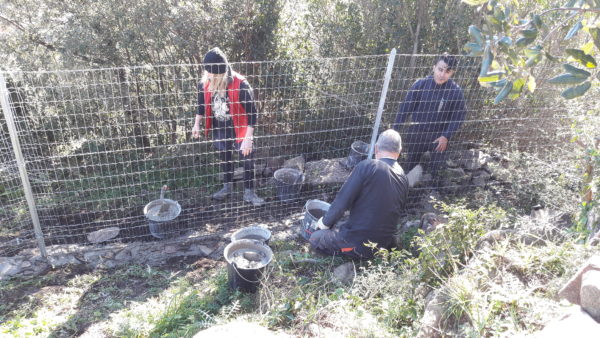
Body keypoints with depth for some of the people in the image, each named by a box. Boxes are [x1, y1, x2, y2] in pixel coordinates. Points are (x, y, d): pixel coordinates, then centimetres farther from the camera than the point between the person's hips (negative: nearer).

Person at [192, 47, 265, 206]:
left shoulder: (240, 84, -28)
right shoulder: (205, 83, -13)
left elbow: (252, 112, -23)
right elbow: (202, 104, 8)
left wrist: (248, 138, -26)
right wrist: (196, 124, 7)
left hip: (239, 128, -4)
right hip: (219, 128, 4)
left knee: (247, 159, 2)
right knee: (225, 158, 20)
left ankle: (249, 192, 21)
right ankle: (227, 187, 41)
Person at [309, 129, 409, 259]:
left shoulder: (367, 166, -17)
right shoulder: (403, 178, 2)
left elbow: (342, 200, -16)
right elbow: (400, 209, 13)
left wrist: (325, 222, 1)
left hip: (360, 243, -7)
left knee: (315, 238, 11)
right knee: (336, 228, 30)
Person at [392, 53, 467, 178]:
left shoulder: (456, 91, -14)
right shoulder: (421, 84, -13)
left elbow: (459, 116, -6)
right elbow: (405, 107, -8)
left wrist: (446, 136, -15)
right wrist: (394, 130, -9)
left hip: (439, 138, -1)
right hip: (416, 134, 1)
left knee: (437, 170, 4)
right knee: (409, 167, 16)